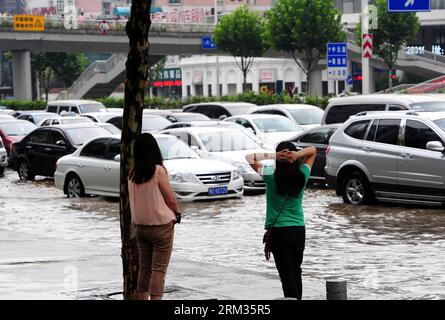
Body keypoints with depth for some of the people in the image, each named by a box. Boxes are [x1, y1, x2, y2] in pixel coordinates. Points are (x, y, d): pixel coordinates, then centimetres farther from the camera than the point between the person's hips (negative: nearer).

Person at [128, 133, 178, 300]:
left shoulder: (132, 173, -3)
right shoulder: (158, 171, -16)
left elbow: (133, 199, 5)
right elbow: (171, 200, -11)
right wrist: (176, 213, 8)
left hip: (140, 226, 5)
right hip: (161, 225, -5)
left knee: (144, 268, 15)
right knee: (159, 270, -3)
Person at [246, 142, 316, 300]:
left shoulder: (271, 177, -12)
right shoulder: (302, 176, -2)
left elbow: (249, 158, -4)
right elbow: (313, 150, 10)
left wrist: (273, 156, -17)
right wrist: (298, 154, -11)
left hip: (278, 232, -4)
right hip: (299, 230, 4)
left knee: (287, 275, -4)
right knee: (296, 273, 17)